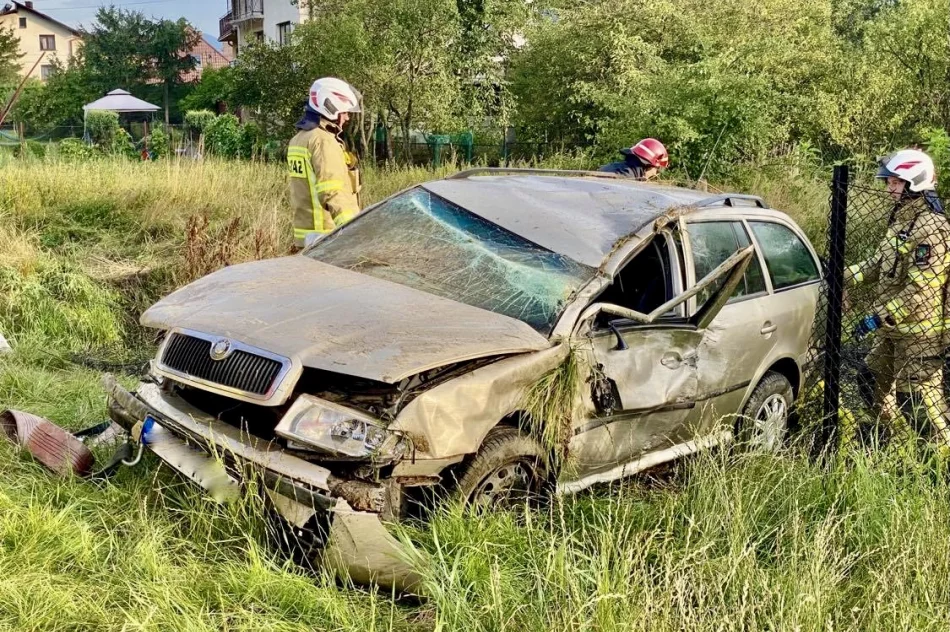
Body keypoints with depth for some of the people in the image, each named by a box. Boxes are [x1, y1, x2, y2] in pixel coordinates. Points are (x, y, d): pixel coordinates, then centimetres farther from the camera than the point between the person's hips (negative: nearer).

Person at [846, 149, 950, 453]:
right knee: (878, 381, 19)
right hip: (892, 327, 10)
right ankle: (901, 440, 35)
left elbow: (919, 289, -26)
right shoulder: (900, 219, 9)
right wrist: (845, 275, 5)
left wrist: (879, 317, -26)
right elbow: (880, 263, 16)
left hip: (919, 329, -10)